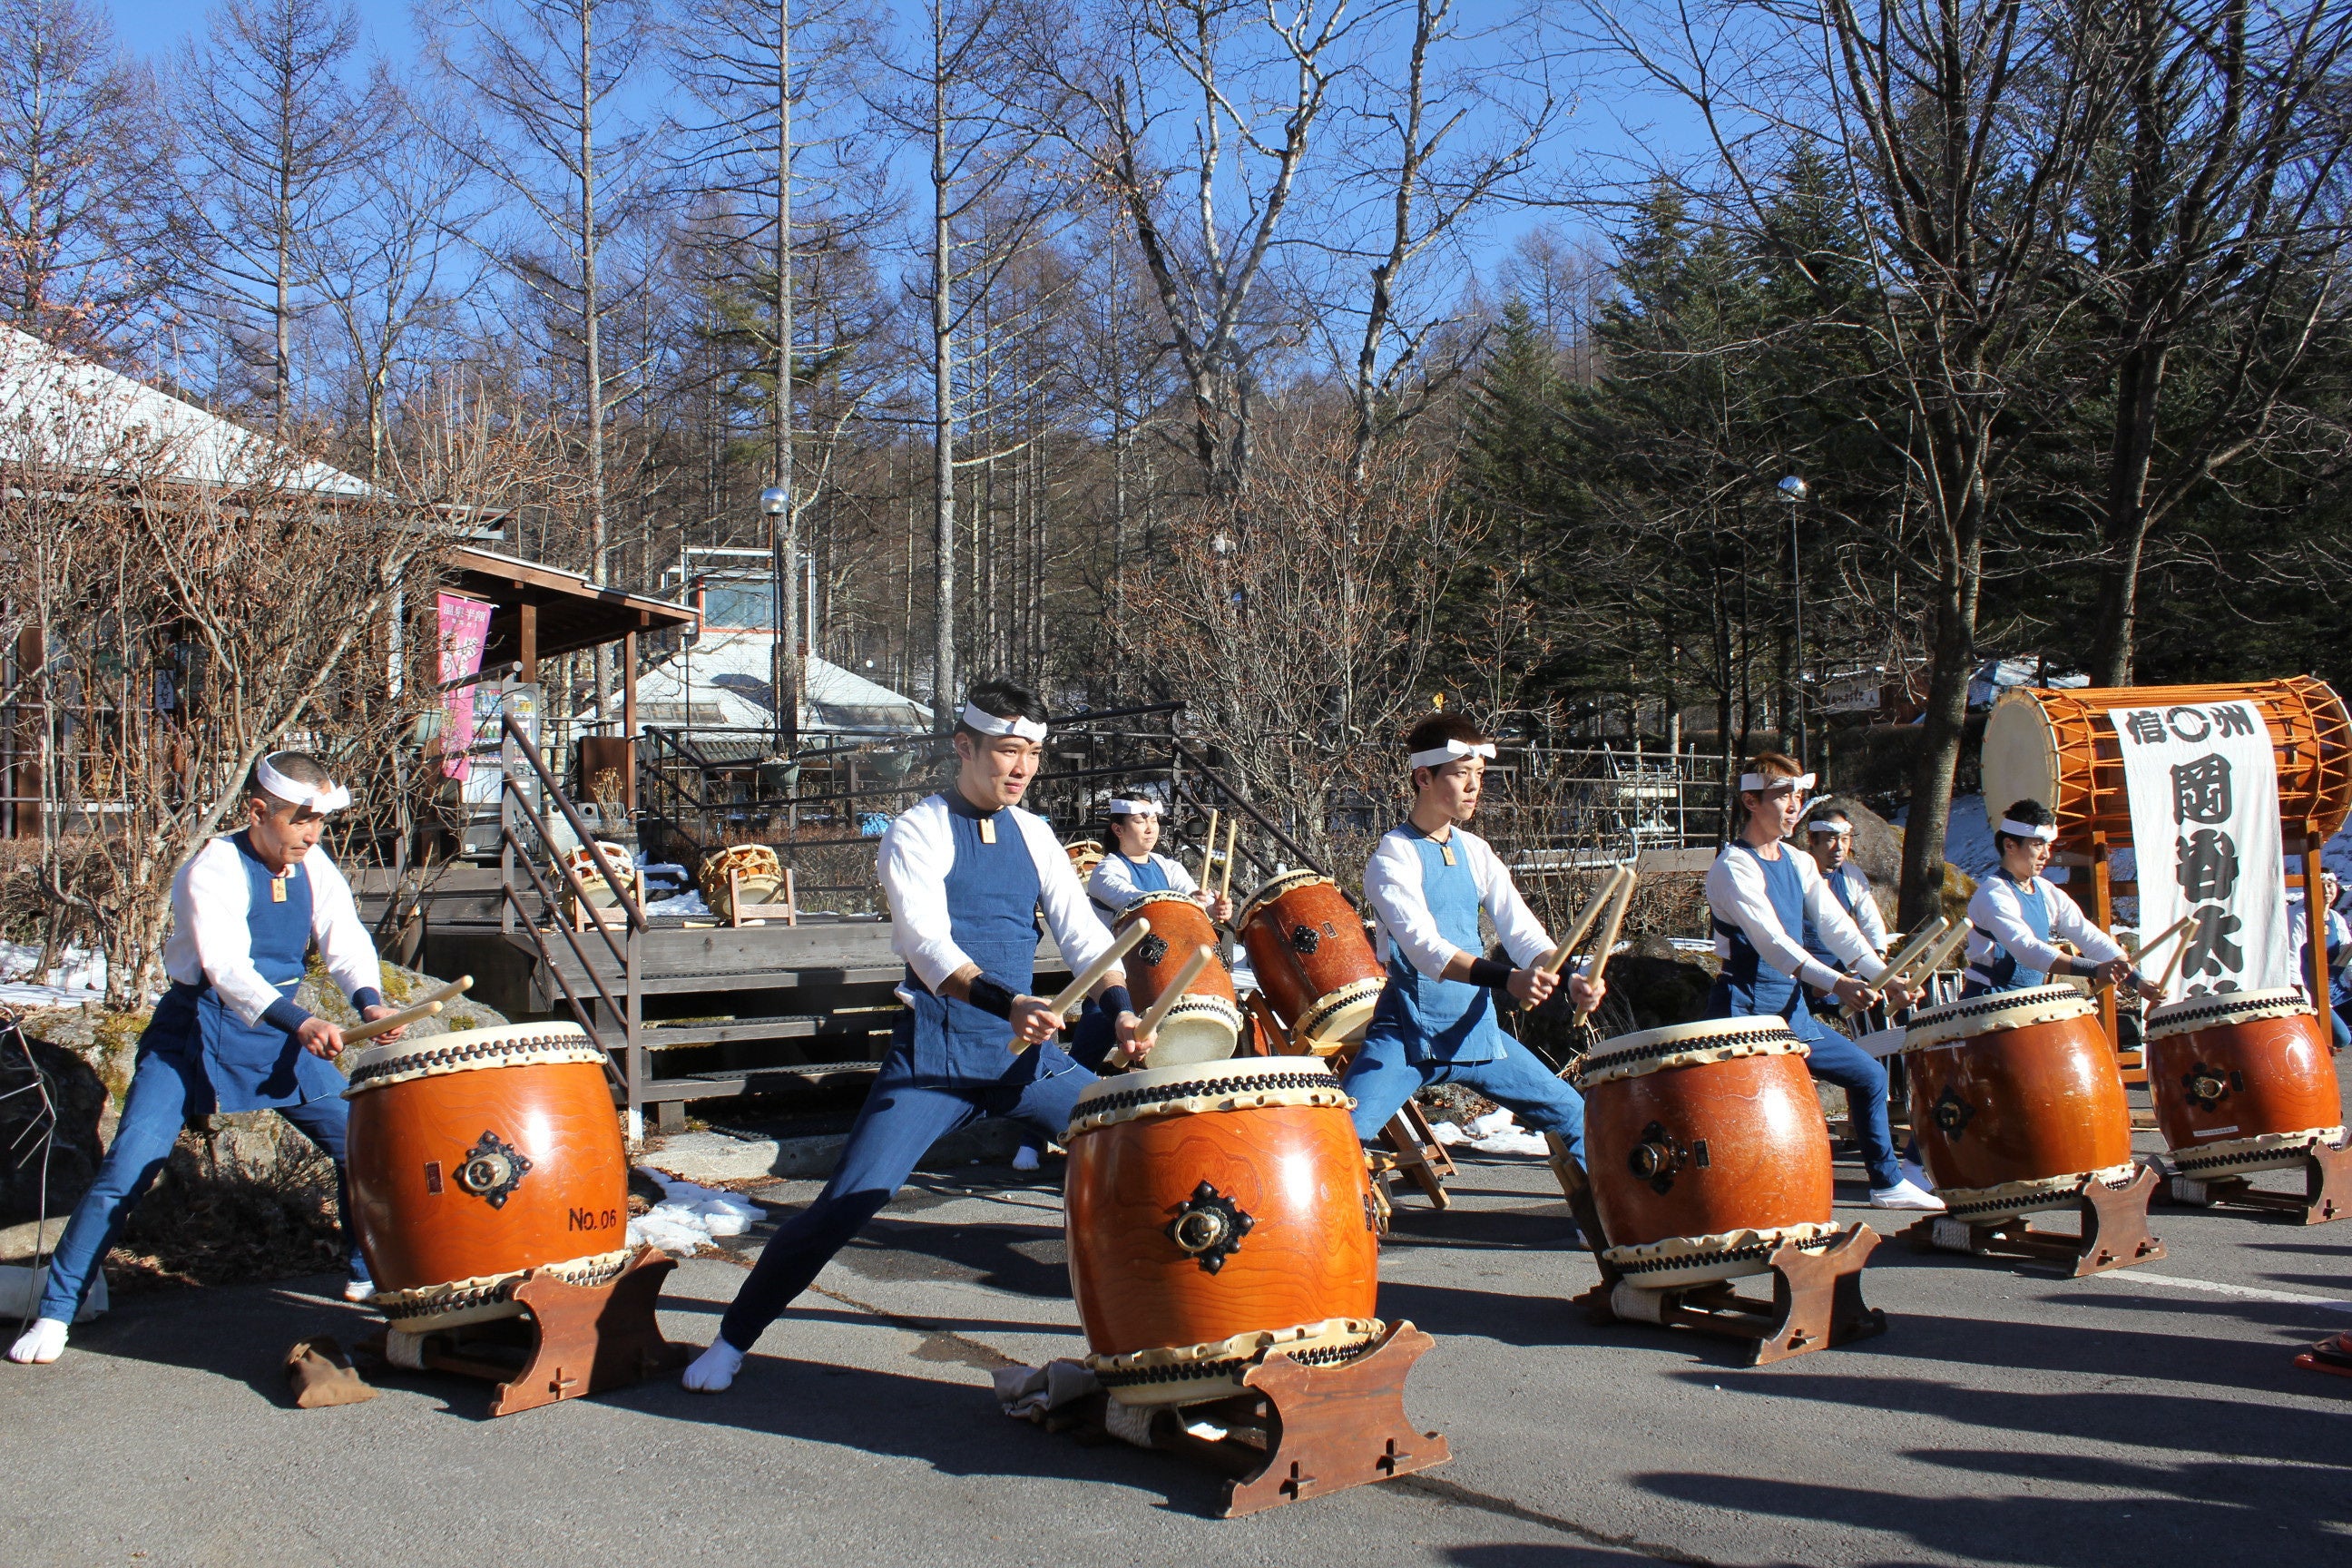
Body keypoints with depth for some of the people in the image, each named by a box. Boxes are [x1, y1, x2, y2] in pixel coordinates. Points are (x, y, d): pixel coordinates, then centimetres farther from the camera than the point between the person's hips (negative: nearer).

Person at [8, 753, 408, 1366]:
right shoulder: (213, 871, -21)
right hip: (195, 1034, -5)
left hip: (282, 1034, 5)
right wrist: (301, 1022, -49)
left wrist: (369, 1001, -32)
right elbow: (227, 967, -35)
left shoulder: (314, 867, -3)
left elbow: (346, 940, -10)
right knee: (127, 1170, -12)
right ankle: (55, 1310, 3)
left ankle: (367, 1275, 23)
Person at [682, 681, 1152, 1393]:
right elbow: (927, 941, -22)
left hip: (1027, 1049, 5)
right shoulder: (918, 833, -6)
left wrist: (1120, 1011, -15)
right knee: (847, 1203, -10)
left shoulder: (1033, 835, 11)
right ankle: (733, 1338, 8)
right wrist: (1007, 1003, -39)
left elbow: (1083, 932, 4)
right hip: (934, 1056, -5)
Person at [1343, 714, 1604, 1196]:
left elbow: (1522, 931, 2)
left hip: (1477, 1028, 6)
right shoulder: (1393, 855, -12)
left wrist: (1572, 979, -18)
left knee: (1576, 1117, 11)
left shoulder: (1475, 852, 8)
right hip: (1408, 1035, -6)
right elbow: (1425, 947, -27)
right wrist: (1507, 979, -41)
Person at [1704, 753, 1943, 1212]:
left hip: (1793, 1011, 9)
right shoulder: (1732, 868, -15)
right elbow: (1770, 939, -27)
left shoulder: (1800, 864, 12)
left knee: (1869, 1075, 17)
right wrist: (1835, 984, -39)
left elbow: (1836, 927, 3)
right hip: (1744, 1013, -9)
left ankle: (1887, 1183, 31)